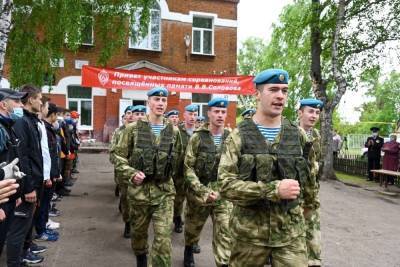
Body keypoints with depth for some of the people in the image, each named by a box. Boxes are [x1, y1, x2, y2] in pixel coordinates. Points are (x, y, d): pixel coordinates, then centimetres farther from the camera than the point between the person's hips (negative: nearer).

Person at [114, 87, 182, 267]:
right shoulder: (133, 128, -4)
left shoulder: (174, 131, 2)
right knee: (138, 231, 19)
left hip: (164, 190, 0)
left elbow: (178, 158, 14)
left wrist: (167, 173, 6)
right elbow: (118, 156, -1)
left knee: (163, 238, -5)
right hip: (139, 189, 0)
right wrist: (131, 173, -16)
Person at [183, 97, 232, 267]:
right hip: (198, 193, 0)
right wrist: (203, 191, -17)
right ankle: (188, 250, 49)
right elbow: (188, 167, -8)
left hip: (223, 195, 1)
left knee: (225, 234, -5)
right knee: (193, 228, 20)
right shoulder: (197, 137, -6)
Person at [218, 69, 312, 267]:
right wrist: (274, 189, -23)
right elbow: (226, 184, -16)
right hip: (249, 229, -2)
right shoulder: (238, 136, -8)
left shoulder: (298, 135, 3)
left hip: (291, 230, 2)